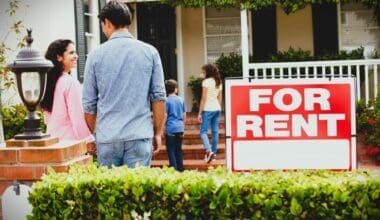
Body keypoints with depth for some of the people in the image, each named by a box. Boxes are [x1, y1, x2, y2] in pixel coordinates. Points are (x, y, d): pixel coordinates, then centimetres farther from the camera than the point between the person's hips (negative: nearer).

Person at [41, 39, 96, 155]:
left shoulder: (49, 80, 9)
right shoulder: (71, 82, -14)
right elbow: (78, 117, -16)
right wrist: (89, 141, -9)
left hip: (53, 138, 8)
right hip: (70, 139, -8)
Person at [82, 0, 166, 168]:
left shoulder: (96, 54, 1)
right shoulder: (149, 52, 1)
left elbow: (89, 103, 5)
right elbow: (159, 96, 1)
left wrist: (94, 133, 18)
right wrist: (158, 133, 9)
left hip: (107, 137, 0)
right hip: (139, 135, 0)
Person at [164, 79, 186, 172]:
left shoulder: (167, 100, -8)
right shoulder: (181, 100, 5)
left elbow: (165, 116, -9)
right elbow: (184, 115, 11)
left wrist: (163, 129, -1)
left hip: (170, 128, -5)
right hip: (180, 128, 5)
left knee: (171, 150, 1)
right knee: (179, 150, 12)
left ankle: (174, 169, 0)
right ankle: (180, 169, 15)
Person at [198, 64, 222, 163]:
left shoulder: (206, 81, -9)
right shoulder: (218, 82, 12)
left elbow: (203, 98, -11)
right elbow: (220, 98, 15)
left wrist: (200, 113, -8)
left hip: (208, 109, -7)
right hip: (217, 109, 7)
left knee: (203, 131, -3)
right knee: (215, 131, 8)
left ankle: (208, 150, -21)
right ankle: (214, 153, 11)